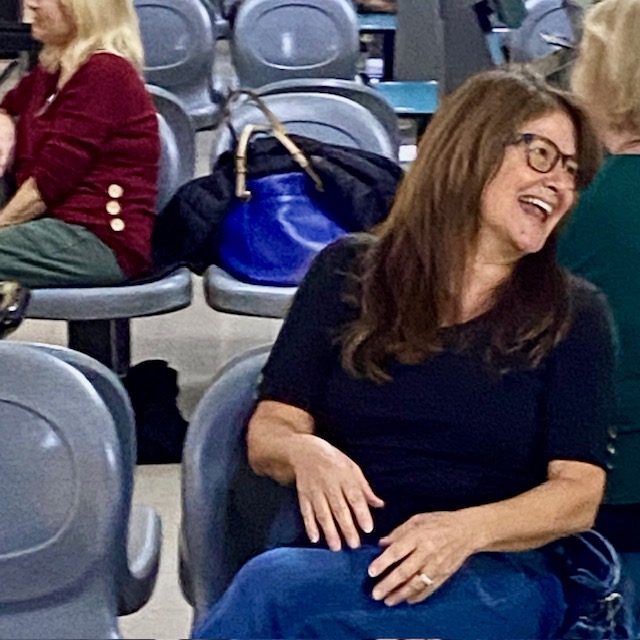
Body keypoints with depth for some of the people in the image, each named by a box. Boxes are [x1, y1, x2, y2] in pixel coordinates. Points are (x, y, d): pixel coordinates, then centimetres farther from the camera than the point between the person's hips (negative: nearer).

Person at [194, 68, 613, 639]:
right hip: (337, 555, 2)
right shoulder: (348, 272, 12)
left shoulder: (573, 314, 8)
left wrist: (468, 529, -21)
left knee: (275, 586, -32)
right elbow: (267, 433, 8)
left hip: (497, 575, -1)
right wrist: (305, 453, -17)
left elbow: (578, 493, 0)